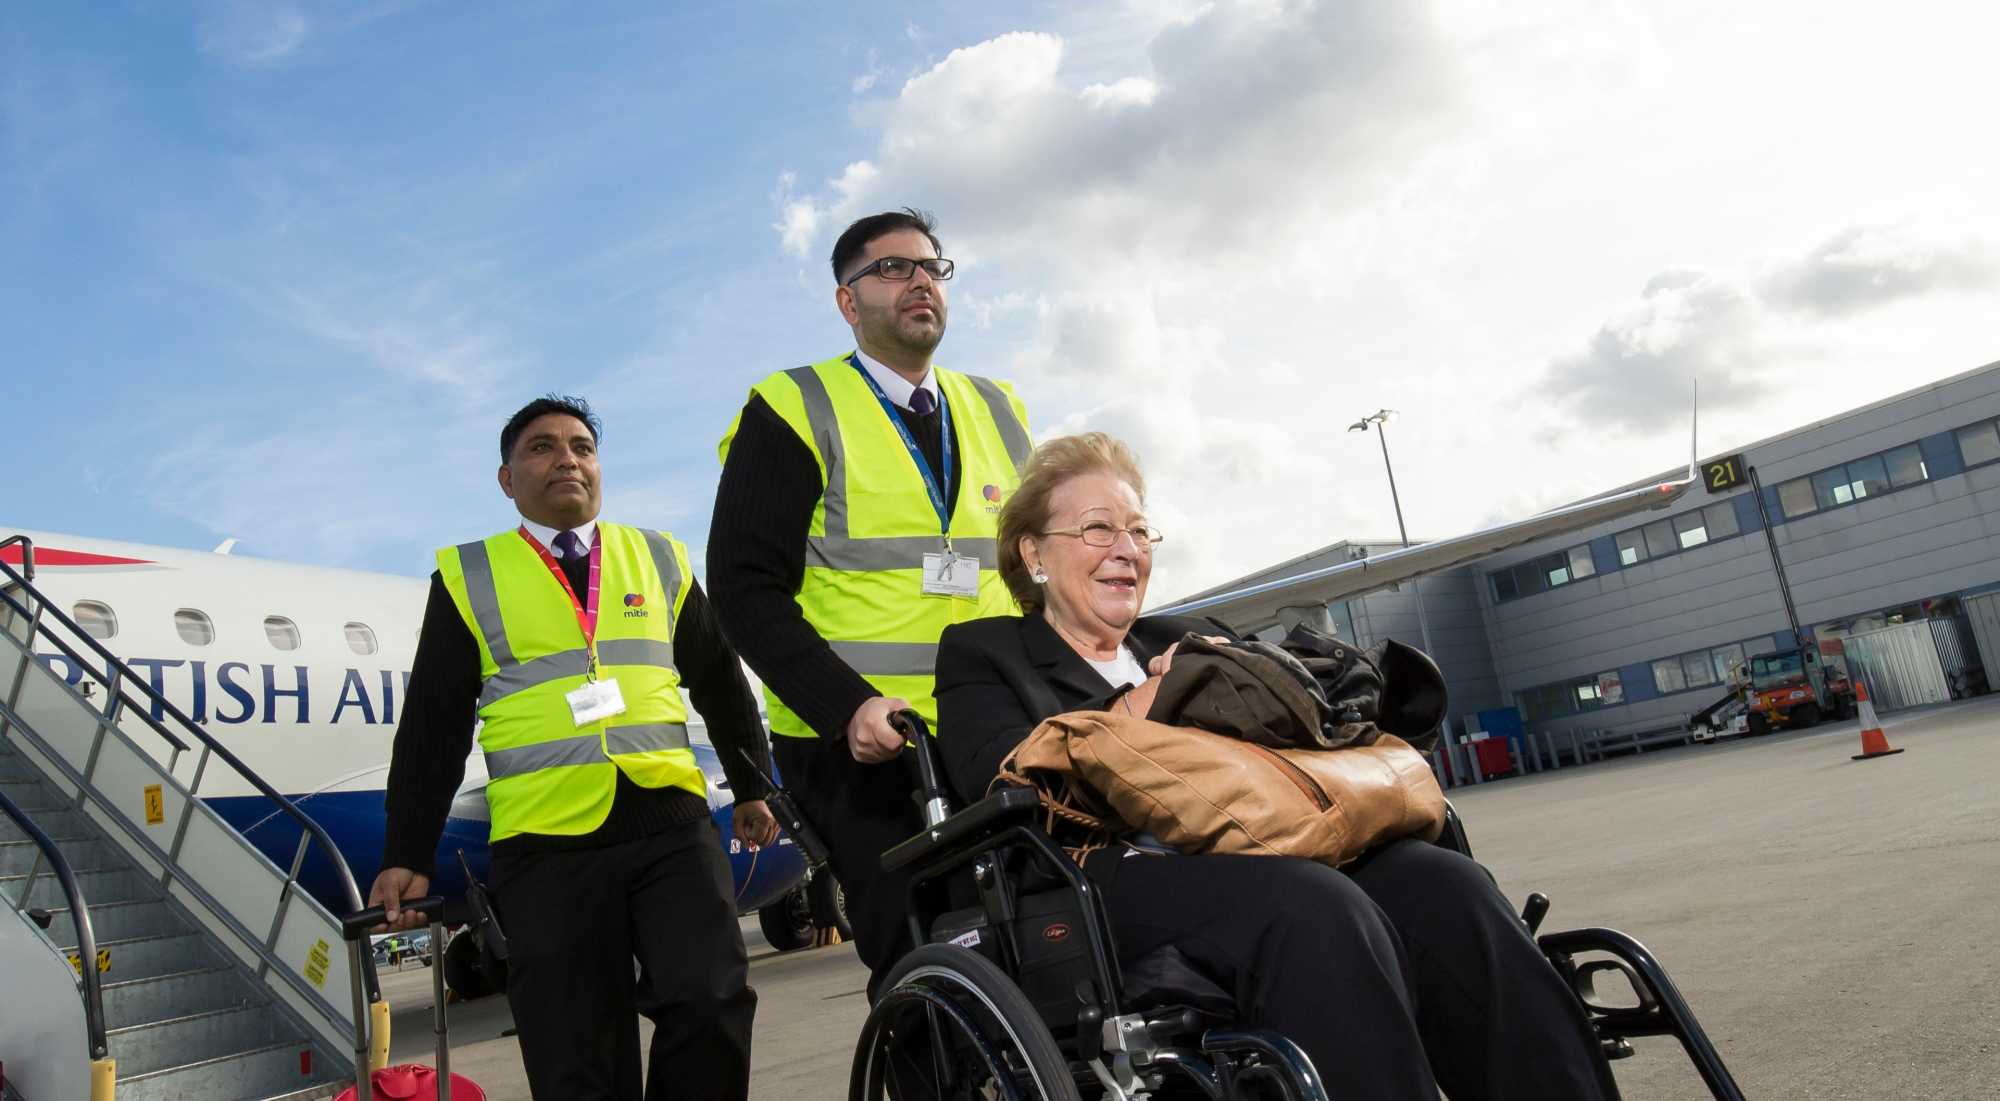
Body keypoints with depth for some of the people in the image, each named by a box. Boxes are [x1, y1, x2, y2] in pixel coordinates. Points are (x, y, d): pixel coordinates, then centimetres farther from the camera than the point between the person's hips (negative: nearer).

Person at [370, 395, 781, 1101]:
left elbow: (721, 682, 20)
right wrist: (408, 856, 2)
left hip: (671, 821, 1)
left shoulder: (659, 559, 15)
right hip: (546, 842, -1)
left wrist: (752, 787, 18)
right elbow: (431, 729, 7)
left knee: (711, 1003, -15)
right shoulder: (468, 578, 9)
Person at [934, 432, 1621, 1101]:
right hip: (1119, 869, -5)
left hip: (1258, 848, 6)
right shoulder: (980, 654, 15)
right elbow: (1007, 781, -5)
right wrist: (1149, 697, -3)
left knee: (1444, 886, -24)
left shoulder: (1186, 639, 31)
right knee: (1318, 909, -35)